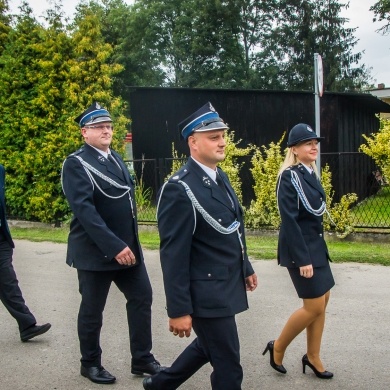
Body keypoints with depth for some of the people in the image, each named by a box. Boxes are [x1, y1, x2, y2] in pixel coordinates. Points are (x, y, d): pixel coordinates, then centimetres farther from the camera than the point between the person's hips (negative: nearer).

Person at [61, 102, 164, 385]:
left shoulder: (115, 158, 10)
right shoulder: (76, 163, -13)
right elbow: (85, 209, -24)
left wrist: (128, 242, 15)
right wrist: (114, 246, -29)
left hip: (128, 246, 7)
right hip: (94, 250, -7)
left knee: (142, 298, 10)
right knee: (92, 309, 8)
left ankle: (142, 359, 24)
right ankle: (90, 363, 27)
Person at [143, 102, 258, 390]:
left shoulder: (221, 177, 8)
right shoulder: (180, 189, -21)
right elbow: (173, 255, -21)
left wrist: (246, 268, 20)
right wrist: (179, 310, -20)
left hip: (226, 286, 9)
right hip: (207, 293, -9)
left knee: (208, 347, 26)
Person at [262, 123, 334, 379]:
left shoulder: (311, 175, 10)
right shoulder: (289, 177, -16)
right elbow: (290, 221, -20)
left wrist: (317, 248, 14)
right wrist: (302, 259, -22)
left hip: (317, 245, 9)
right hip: (300, 248, -9)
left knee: (323, 301, 12)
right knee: (314, 306, -5)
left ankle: (312, 357, 25)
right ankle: (278, 347, 15)